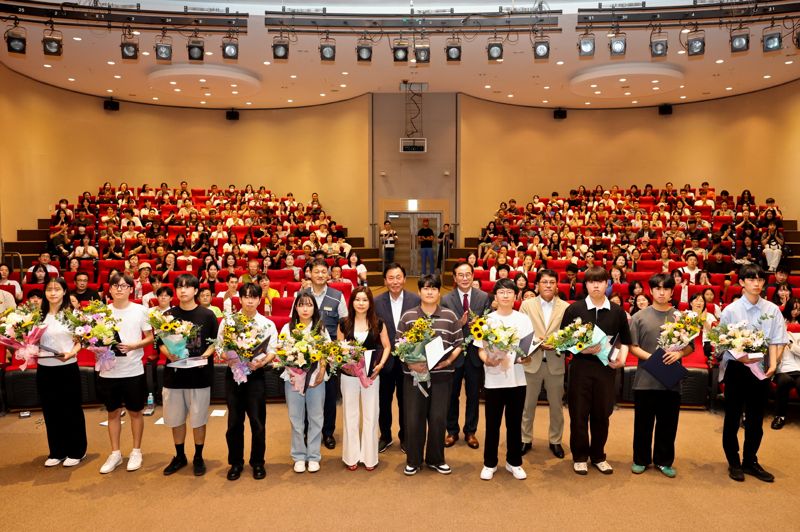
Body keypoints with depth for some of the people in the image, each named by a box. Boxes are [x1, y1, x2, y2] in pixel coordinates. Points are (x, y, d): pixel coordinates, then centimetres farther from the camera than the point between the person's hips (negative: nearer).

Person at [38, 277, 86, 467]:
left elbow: (80, 341, -3)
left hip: (67, 369, -4)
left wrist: (71, 353, -20)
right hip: (44, 369, 4)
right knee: (50, 411, 12)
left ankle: (76, 451, 19)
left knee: (71, 410, 6)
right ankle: (56, 451, 27)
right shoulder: (39, 315, 5)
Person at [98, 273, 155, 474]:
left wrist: (134, 345, -17)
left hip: (133, 371, -2)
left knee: (135, 412, 10)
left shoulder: (140, 310, -4)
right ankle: (115, 453, 28)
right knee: (113, 412, 14)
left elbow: (150, 338, 0)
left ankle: (136, 451, 26)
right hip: (108, 371, 2)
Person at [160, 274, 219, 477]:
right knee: (175, 419, 12)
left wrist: (206, 355, -16)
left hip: (200, 374, -2)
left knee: (198, 419, 7)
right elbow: (161, 343, 8)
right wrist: (168, 353, -12)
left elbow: (215, 342, 2)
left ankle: (198, 458, 24)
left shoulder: (207, 315, -1)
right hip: (174, 373, 2)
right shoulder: (168, 315, 4)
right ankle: (179, 456, 31)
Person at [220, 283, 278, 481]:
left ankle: (258, 462, 19)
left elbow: (272, 351, 0)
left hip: (256, 374, -1)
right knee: (234, 421, 7)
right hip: (233, 373, 1)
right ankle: (235, 462, 24)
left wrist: (261, 362, -18)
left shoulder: (267, 324, 1)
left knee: (257, 420, 2)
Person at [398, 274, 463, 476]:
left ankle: (436, 459, 26)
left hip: (442, 374, 1)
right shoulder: (407, 316, 2)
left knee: (438, 418, 6)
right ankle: (413, 460, 22)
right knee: (414, 418, 5)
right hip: (414, 374, 0)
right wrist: (410, 363, -14)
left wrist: (449, 360, -11)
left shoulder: (450, 316, 3)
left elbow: (459, 344, 5)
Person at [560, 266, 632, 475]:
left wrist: (622, 358, -3)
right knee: (579, 413, 4)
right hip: (581, 367, -2)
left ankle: (598, 456, 28)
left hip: (606, 367, 2)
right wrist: (581, 349, -18)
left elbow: (624, 340, 15)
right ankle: (580, 456, 20)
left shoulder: (617, 311, 5)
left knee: (601, 414, 10)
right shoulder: (574, 309, -2)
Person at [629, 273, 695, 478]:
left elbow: (691, 346, 6)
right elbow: (632, 346, 0)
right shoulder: (639, 317, 1)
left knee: (668, 423, 11)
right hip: (645, 379, -1)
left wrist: (679, 353, -13)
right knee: (643, 422, 9)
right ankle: (641, 459, 25)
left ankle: (663, 461, 27)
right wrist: (650, 357, -14)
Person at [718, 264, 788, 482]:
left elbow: (776, 340, 0)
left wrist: (773, 363, -14)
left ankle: (750, 461, 29)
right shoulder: (731, 310, -6)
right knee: (733, 417, 7)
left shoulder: (772, 310, 0)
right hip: (736, 368, -2)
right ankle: (734, 463, 21)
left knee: (756, 419, 13)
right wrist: (740, 357, -20)